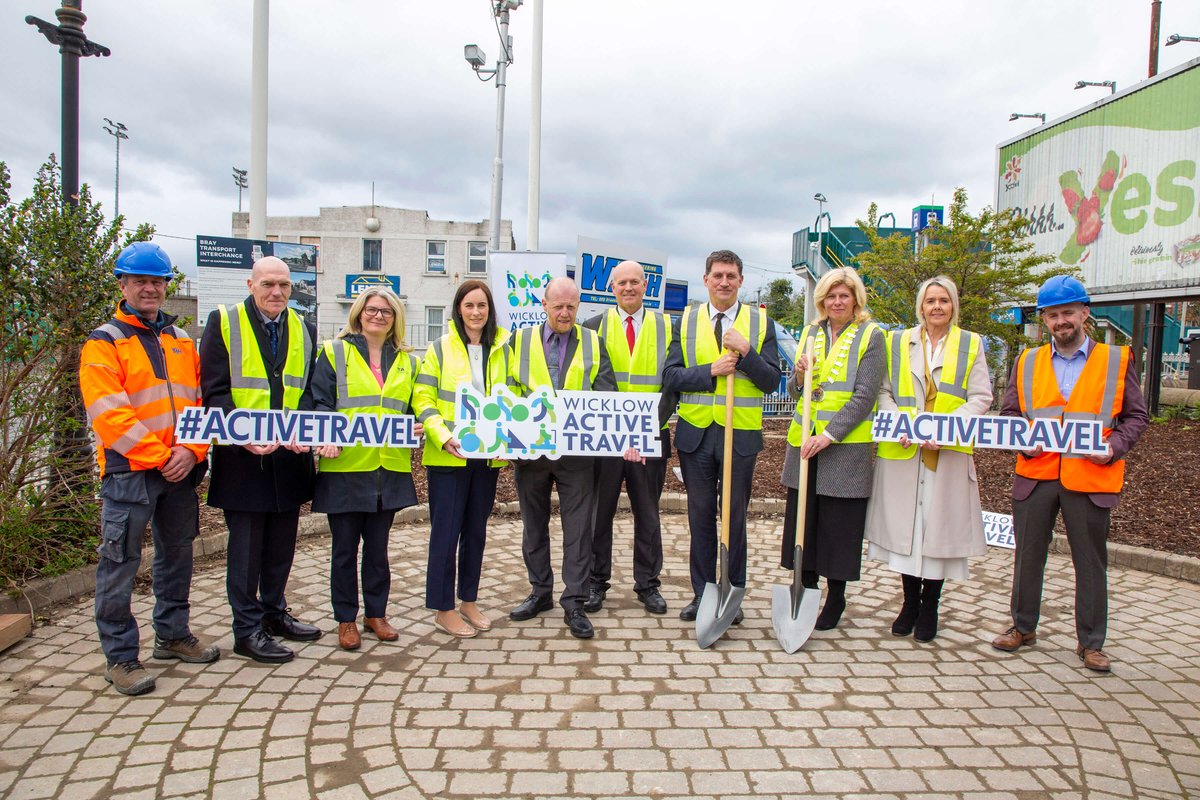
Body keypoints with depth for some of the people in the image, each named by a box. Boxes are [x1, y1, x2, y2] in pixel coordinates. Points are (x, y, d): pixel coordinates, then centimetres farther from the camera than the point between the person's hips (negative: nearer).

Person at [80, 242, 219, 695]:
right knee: (120, 565, -1)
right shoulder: (104, 343, -3)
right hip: (129, 471, -5)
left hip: (181, 471, 6)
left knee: (177, 556, 15)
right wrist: (160, 456, -17)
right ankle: (120, 657, 11)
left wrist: (191, 452, -8)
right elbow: (108, 413, -13)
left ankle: (172, 635, 30)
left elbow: (199, 401, 8)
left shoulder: (181, 341, 13)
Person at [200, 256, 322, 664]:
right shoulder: (224, 323, -3)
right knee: (246, 546, 4)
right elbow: (213, 391, -8)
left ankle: (274, 612, 33)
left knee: (282, 543, 16)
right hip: (242, 458, -4)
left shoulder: (304, 330, 10)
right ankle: (247, 629, 16)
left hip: (289, 457, 5)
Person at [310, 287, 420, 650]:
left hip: (389, 467, 3)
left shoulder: (406, 361, 14)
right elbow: (320, 402, -2)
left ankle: (376, 613, 26)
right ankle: (346, 619, 20)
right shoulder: (334, 352, 3)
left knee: (378, 546, 12)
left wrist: (415, 427, -4)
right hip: (345, 466, -3)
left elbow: (412, 407, 18)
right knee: (345, 546, 7)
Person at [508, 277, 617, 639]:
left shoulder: (592, 343, 5)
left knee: (578, 528, 0)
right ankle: (540, 593, 30)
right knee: (534, 525, 14)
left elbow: (606, 395, -1)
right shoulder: (521, 340, 7)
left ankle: (574, 603, 10)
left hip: (577, 450, -1)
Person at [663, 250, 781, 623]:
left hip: (741, 433, -1)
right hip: (695, 433, 1)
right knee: (700, 515, 10)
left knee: (735, 517, 8)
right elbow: (670, 375, -1)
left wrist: (746, 353, -18)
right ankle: (702, 593, 23)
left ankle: (733, 594, 22)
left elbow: (772, 381, -2)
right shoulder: (686, 321, 7)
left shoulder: (761, 322, 4)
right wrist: (711, 371, -15)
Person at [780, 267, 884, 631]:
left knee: (839, 526, 4)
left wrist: (829, 434, -19)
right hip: (804, 443, 5)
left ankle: (835, 601, 19)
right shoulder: (811, 333, 12)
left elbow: (864, 396, -11)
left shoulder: (871, 336, -2)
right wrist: (799, 376, -7)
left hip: (846, 447, -4)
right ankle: (806, 591, 25)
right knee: (802, 520, 10)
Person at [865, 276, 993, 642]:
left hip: (949, 452, -1)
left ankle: (929, 607, 17)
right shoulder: (898, 342, 10)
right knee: (904, 524, 5)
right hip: (902, 449, 1)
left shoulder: (971, 344, 8)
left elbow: (981, 398, 1)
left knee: (940, 526, 3)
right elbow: (884, 392, 8)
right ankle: (910, 602, 20)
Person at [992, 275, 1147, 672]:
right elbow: (1009, 412, 12)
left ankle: (1091, 642, 21)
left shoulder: (1117, 360, 4)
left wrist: (1114, 448, -11)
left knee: (1091, 562, 7)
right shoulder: (1027, 362, 9)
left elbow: (1136, 416, 5)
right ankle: (1023, 627, 27)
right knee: (1028, 554, 11)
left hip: (1091, 478, -2)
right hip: (1035, 474, 2)